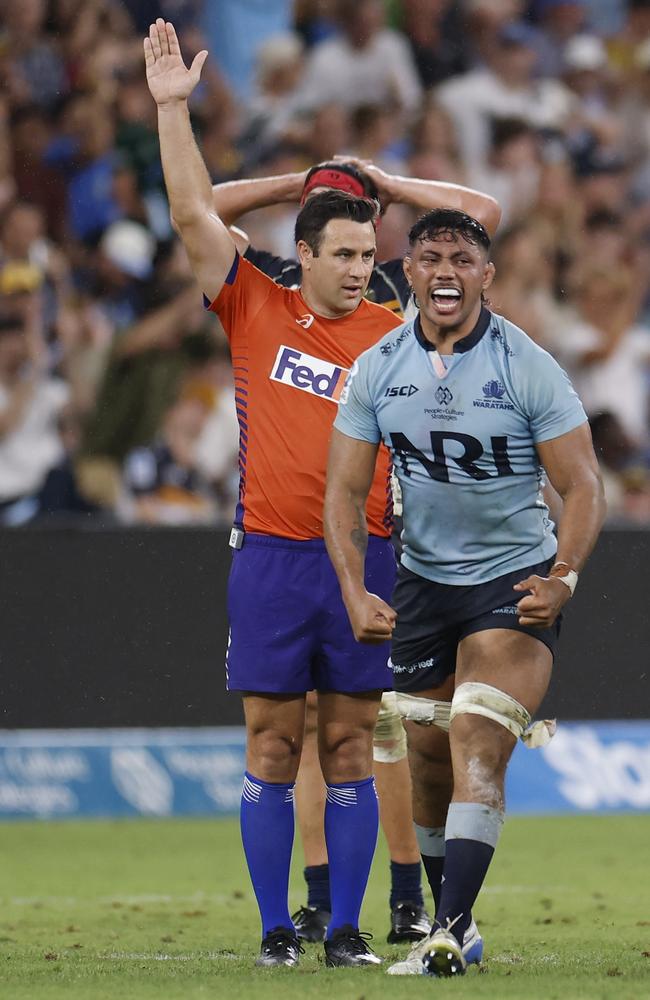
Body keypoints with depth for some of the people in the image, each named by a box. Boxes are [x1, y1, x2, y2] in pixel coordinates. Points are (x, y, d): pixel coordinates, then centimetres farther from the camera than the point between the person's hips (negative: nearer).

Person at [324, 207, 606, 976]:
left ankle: (448, 938, -25)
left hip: (515, 583, -4)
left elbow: (582, 487, -9)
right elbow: (345, 489, 2)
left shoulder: (528, 369, -12)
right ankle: (456, 927, 25)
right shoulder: (376, 370, -2)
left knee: (476, 749, -19)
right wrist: (354, 592, -12)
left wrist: (562, 579, -24)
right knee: (430, 764, 9)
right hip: (423, 581, 4)